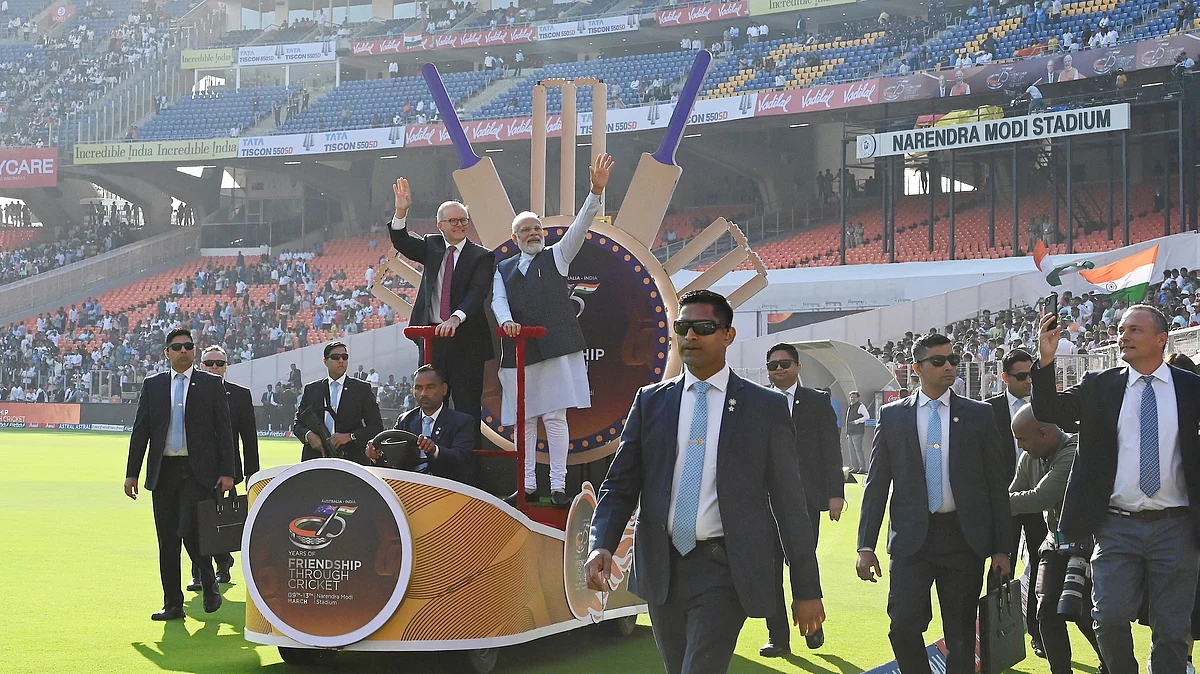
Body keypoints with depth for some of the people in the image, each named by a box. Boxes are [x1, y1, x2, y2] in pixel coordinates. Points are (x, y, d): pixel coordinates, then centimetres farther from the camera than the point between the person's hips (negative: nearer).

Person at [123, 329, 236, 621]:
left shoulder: (210, 384, 4)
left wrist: (227, 471, -4)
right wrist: (132, 473, 6)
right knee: (167, 541, 5)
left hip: (198, 471, -3)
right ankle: (173, 604, 13)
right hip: (163, 472, 3)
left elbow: (223, 429, 3)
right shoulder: (152, 385, 11)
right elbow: (140, 430, 11)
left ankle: (209, 582, 11)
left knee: (190, 531, -15)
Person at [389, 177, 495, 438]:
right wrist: (401, 212, -22)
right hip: (432, 337, 4)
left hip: (466, 339, -4)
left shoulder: (482, 256, -2)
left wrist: (455, 319, -32)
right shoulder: (432, 246, 10)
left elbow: (477, 293, -15)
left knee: (467, 406, -2)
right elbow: (402, 243, -4)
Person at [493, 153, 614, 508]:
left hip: (555, 348, -3)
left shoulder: (557, 257, 10)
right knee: (523, 420, 6)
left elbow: (579, 227, -4)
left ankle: (558, 485, -3)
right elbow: (498, 299, 5)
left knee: (554, 416, -6)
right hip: (518, 352, 3)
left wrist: (596, 192, -19)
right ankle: (527, 485, 13)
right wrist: (505, 320, -18)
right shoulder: (503, 269, 18)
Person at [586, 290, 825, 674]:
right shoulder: (650, 402, 8)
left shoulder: (766, 407, 0)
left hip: (725, 569, -4)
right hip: (662, 568, 4)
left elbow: (789, 502, 0)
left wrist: (807, 589, -1)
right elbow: (620, 485, 7)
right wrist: (602, 545, -12)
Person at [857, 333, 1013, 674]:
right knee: (904, 626, -10)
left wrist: (1002, 547, 1)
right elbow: (876, 484, 6)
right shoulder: (892, 416, 6)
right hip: (911, 538, 0)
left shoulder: (978, 415, 5)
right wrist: (866, 546, -1)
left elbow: (997, 483, 5)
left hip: (964, 538, 0)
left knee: (961, 634, 5)